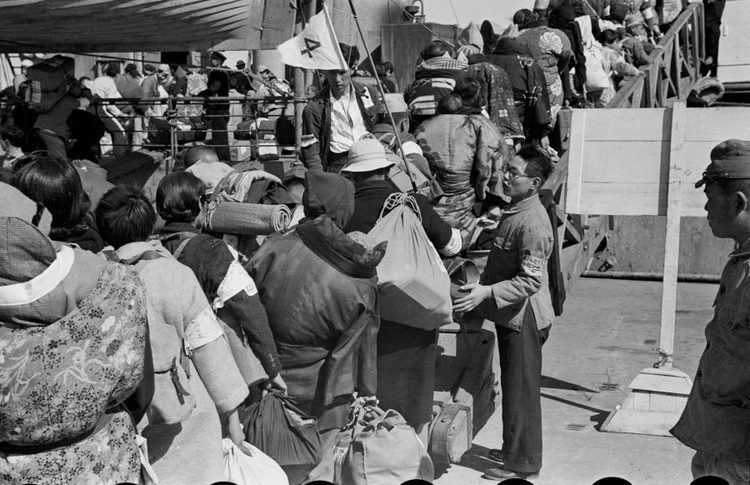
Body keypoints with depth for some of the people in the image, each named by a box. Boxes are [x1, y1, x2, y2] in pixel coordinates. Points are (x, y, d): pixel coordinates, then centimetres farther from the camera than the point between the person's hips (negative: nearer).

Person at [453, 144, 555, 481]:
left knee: (521, 390, 1)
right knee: (512, 387, 19)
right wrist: (481, 287, 22)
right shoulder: (514, 211, 9)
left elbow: (531, 280, -26)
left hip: (525, 317, -10)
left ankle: (522, 463, 12)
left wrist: (486, 293, -31)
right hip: (510, 315, 10)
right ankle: (512, 449, 32)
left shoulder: (533, 222, -23)